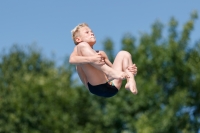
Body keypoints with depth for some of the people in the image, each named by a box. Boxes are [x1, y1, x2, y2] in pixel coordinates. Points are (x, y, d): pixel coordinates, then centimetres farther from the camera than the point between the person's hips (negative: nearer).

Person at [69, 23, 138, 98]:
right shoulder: (79, 48, 15)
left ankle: (131, 82, -16)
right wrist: (90, 59, -27)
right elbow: (72, 60, -9)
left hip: (112, 87, 6)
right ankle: (113, 73, -32)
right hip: (97, 86, -6)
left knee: (123, 54, 15)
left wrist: (130, 71, 6)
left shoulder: (101, 53, 33)